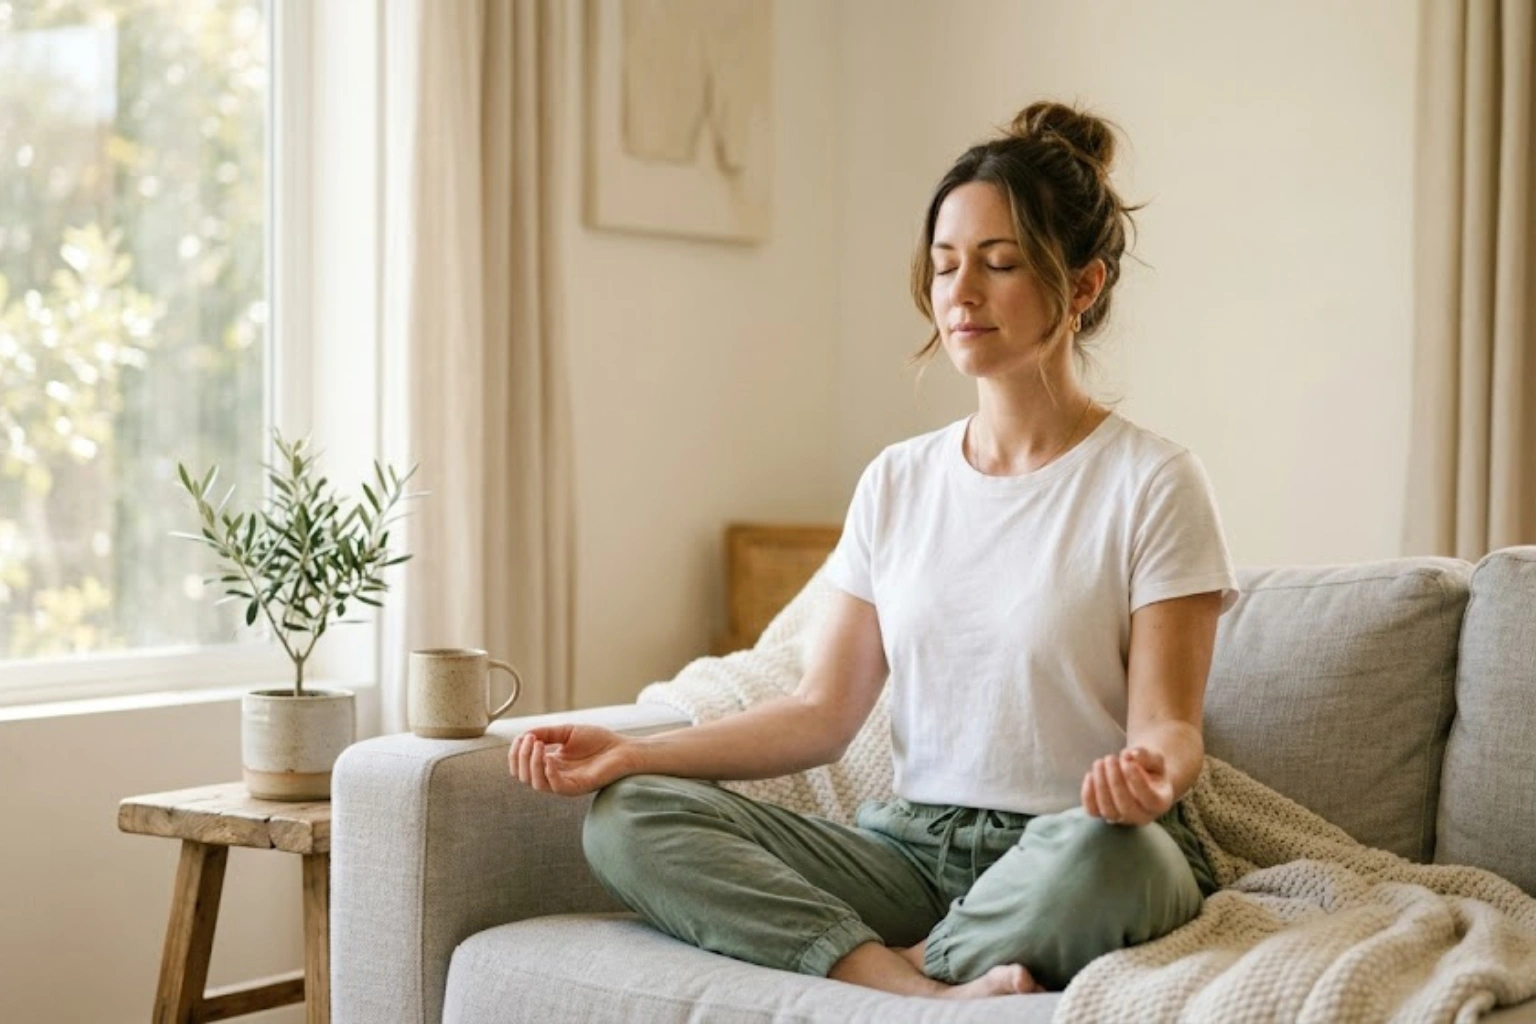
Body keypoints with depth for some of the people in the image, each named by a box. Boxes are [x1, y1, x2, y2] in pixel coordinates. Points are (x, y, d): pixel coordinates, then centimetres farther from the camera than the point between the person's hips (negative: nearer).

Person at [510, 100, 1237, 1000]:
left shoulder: (1152, 485, -4)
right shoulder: (898, 482, 11)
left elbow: (1168, 726, -6)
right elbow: (822, 713, 8)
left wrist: (1148, 774, -32)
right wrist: (632, 751, -4)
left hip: (1063, 854, -4)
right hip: (911, 847, 5)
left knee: (1107, 852, -41)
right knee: (629, 817, -15)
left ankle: (900, 961, -13)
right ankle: (922, 991, -27)